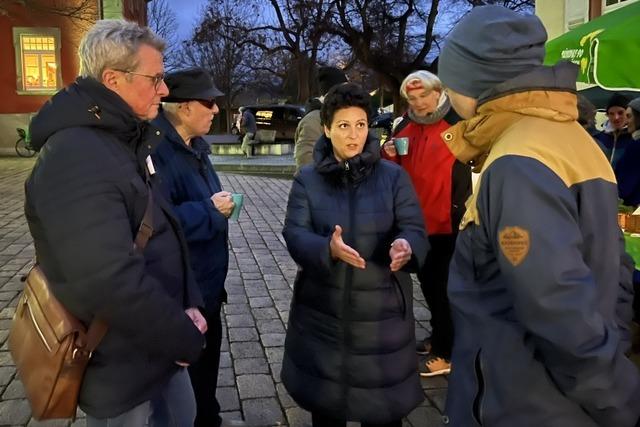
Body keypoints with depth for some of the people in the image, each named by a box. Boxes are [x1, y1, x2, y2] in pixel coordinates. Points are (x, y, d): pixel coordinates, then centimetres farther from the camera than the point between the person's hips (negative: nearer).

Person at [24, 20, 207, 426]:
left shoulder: (127, 141, 6)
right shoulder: (75, 159, -28)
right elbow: (111, 283, -36)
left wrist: (190, 303, -3)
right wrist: (185, 339, -21)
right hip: (119, 367, -9)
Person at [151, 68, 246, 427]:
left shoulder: (194, 145, 9)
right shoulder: (157, 149, -25)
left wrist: (219, 207, 5)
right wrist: (210, 211, -25)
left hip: (206, 282, 10)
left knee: (208, 354, 26)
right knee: (185, 366, 10)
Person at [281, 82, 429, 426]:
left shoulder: (394, 176, 0)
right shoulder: (308, 179, 1)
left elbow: (415, 230, -7)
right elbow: (294, 235, -9)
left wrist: (405, 247, -32)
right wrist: (329, 248, -31)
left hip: (381, 311, 0)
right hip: (322, 310, 1)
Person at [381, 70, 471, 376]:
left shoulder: (457, 123, -11)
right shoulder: (405, 127, 8)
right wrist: (389, 154, -7)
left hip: (448, 222, -7)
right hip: (416, 220, 7)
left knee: (444, 287, 2)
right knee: (428, 282, 20)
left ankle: (445, 353, 15)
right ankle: (438, 336, 39)